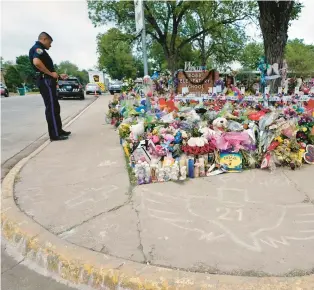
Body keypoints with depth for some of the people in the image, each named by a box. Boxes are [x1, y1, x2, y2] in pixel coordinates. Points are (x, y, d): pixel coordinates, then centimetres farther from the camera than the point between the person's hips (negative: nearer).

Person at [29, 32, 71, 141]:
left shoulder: (40, 50, 24)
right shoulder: (37, 48, -8)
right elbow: (36, 62, -28)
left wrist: (59, 76, 24)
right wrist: (51, 73, -19)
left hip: (47, 81, 11)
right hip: (45, 81, -11)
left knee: (55, 107, 13)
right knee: (51, 108, -9)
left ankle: (58, 130, 20)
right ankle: (54, 134, -6)